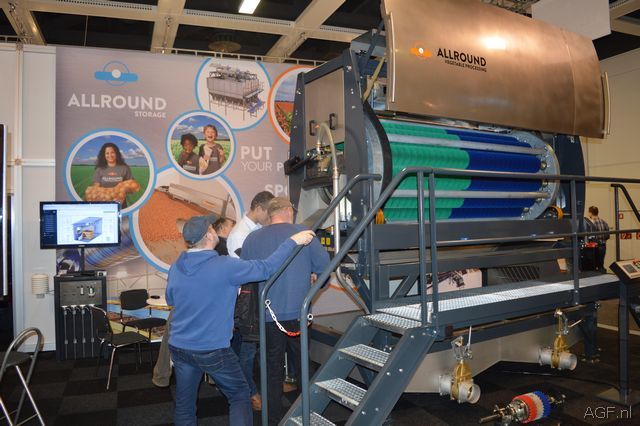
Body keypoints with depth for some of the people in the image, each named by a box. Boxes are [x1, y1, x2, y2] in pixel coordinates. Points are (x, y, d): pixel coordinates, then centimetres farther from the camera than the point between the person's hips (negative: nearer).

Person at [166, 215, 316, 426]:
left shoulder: (175, 268, -2)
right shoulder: (225, 266, -20)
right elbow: (266, 269, -16)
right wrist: (292, 241, -9)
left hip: (178, 347, 5)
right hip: (212, 350, -5)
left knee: (184, 403, 19)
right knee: (240, 395, 14)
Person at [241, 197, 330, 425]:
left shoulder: (252, 239, -2)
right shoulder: (303, 233, -6)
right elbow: (324, 265, -5)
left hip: (268, 317, 1)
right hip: (299, 313, 0)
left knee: (272, 370, 14)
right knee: (304, 367, 18)